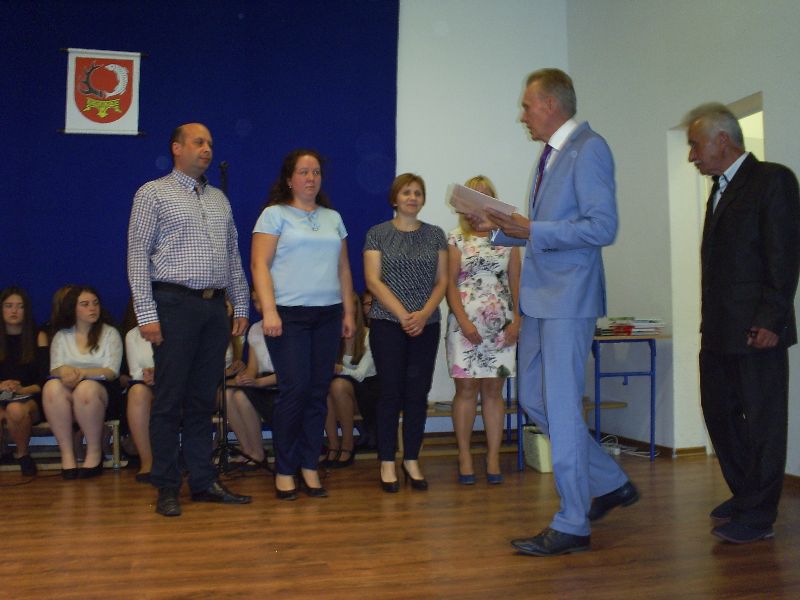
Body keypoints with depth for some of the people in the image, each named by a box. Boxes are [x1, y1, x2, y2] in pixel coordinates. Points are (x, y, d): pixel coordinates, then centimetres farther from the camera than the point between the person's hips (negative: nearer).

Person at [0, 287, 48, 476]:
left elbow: (44, 381, -1)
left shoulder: (37, 338, 5)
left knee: (16, 409, -36)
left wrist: (22, 390, -18)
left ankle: (22, 454, -6)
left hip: (29, 399, -1)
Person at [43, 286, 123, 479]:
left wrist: (82, 373, -22)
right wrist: (65, 372, -23)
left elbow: (111, 372, -4)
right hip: (68, 392, 2)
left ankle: (95, 453, -20)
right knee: (52, 387, -31)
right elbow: (55, 369, 2)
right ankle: (67, 454, -26)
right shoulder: (61, 336, 16)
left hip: (102, 390, -2)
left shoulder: (110, 333, 8)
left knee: (86, 388, -37)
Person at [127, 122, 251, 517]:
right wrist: (146, 314, -12)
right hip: (175, 304, -5)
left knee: (203, 399, 10)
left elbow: (233, 256, 18)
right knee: (170, 399, 0)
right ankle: (167, 488, 9)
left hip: (215, 307, 5)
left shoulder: (219, 199, 18)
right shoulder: (153, 194, 1)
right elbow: (138, 256, -5)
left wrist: (241, 306, 11)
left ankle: (203, 482, 17)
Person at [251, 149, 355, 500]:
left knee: (318, 392, 4)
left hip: (327, 315, 5)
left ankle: (310, 466, 14)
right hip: (288, 314, -5)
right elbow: (259, 265, -6)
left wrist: (348, 311, 12)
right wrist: (269, 311, -15)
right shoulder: (275, 214, 2)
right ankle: (284, 471, 4)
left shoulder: (333, 218, 17)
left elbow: (344, 269, 18)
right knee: (294, 389, -8)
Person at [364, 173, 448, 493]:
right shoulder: (378, 234, 2)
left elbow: (442, 280, 6)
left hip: (426, 325, 3)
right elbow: (373, 280, -5)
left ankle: (411, 461, 17)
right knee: (391, 393, 0)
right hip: (387, 324, -2)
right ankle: (387, 463, 10)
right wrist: (403, 315, -13)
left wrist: (424, 314, -10)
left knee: (418, 394, 5)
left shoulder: (435, 235, 10)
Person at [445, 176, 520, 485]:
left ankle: (493, 458, 10)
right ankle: (464, 457, 9)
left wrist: (516, 320, -3)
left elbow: (516, 283, 8)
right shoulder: (456, 238, 4)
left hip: (501, 325, 2)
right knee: (466, 389, -1)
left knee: (493, 390, 5)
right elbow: (450, 283, -1)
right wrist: (464, 321, -11)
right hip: (465, 323, -2)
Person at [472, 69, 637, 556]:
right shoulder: (551, 154, 18)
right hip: (540, 296, 10)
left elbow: (603, 227, -19)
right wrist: (503, 229, 10)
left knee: (562, 409, -4)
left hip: (568, 297, -10)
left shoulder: (589, 149, -10)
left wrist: (532, 231, -19)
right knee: (535, 400, 13)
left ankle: (572, 526, 9)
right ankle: (612, 484, 27)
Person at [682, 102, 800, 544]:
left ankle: (757, 516, 10)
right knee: (719, 412, 14)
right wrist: (709, 322, 13)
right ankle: (744, 495, 30)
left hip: (757, 329, -9)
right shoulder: (720, 189, 18)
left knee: (762, 420, 1)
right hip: (719, 332, 9)